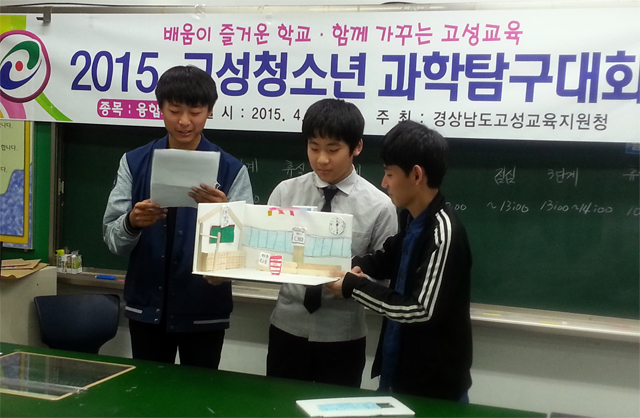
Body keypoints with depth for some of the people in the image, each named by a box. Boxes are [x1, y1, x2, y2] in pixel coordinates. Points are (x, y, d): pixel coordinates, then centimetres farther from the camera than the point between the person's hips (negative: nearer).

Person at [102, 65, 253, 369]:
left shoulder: (231, 170, -5)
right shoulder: (134, 163, 1)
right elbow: (111, 237, -1)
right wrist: (132, 222, -23)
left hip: (204, 310, -2)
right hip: (147, 306, 2)